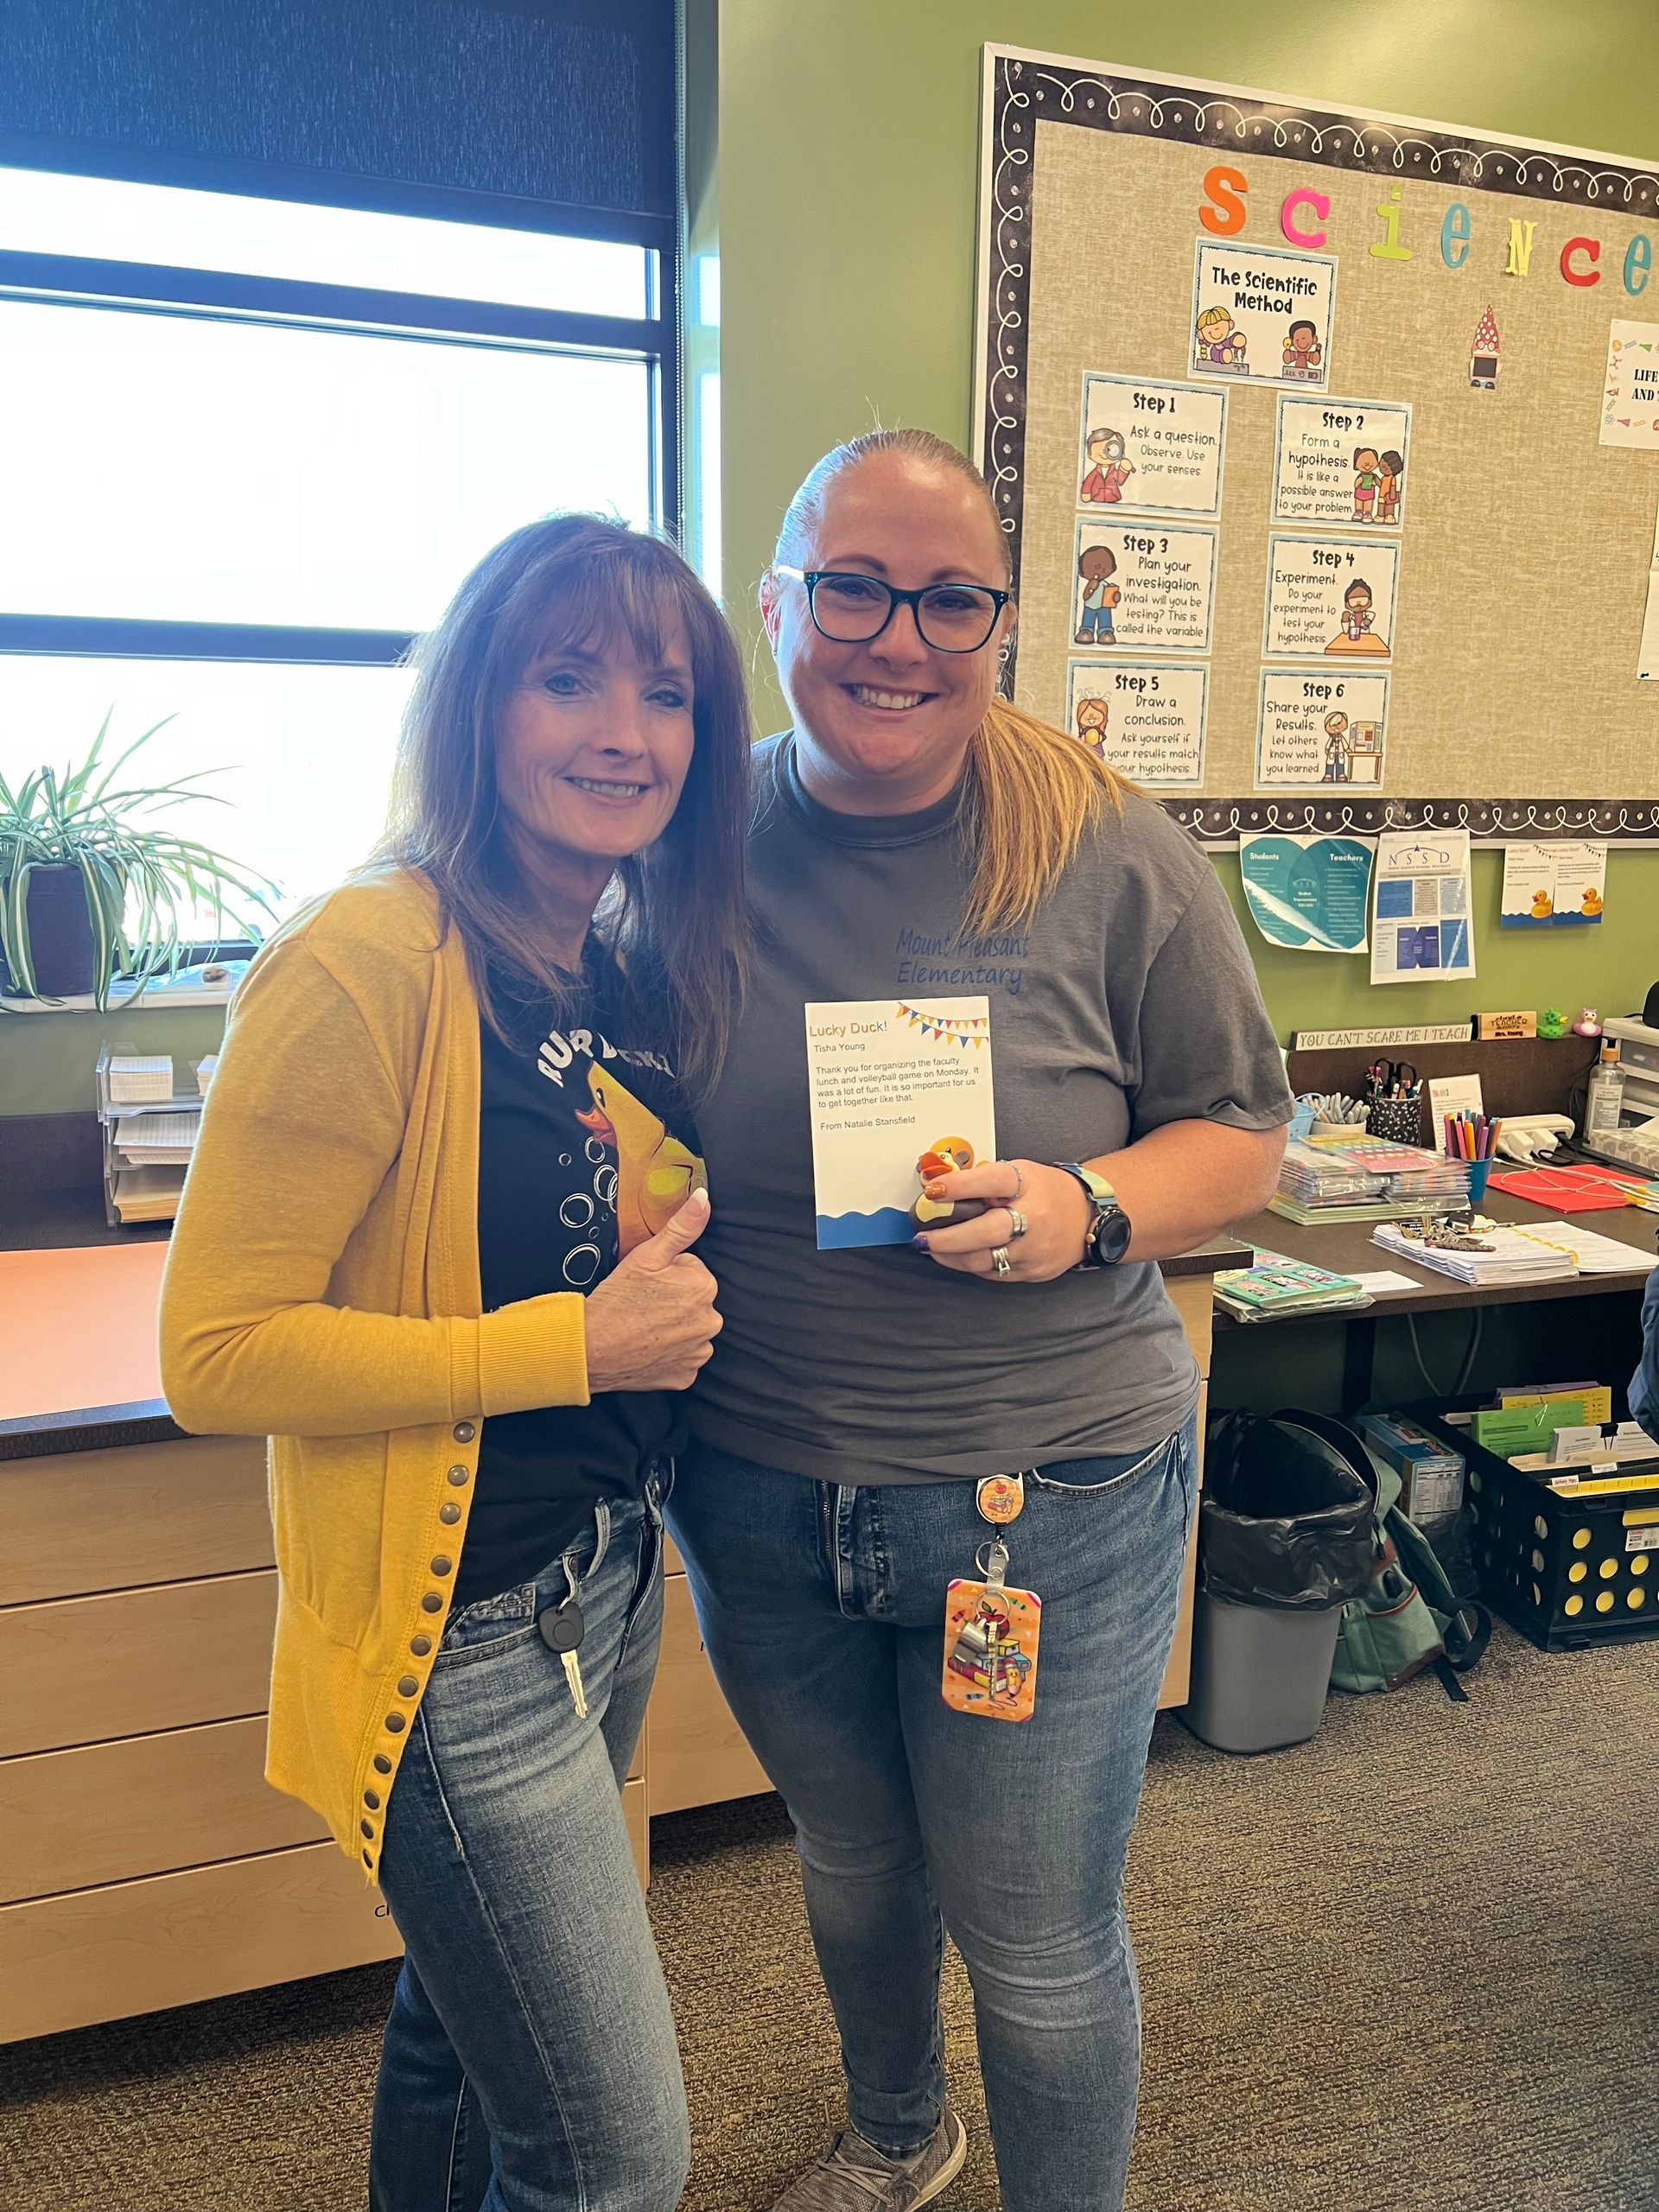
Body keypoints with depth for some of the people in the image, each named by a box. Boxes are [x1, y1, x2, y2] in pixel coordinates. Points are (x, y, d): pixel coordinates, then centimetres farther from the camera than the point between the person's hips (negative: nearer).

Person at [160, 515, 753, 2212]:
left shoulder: (628, 969, 4)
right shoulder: (369, 967, -22)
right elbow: (216, 1355, -21)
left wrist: (679, 1278, -1)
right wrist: (577, 1344, -23)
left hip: (611, 1577, 8)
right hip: (457, 1630, -7)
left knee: (470, 2013, 28)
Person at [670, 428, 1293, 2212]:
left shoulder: (1109, 857, -11)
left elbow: (1242, 1132, -3)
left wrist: (1089, 1210, -23)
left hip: (1048, 1499, -3)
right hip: (759, 1497, 4)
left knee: (1039, 1948, 14)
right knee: (852, 1866, 28)